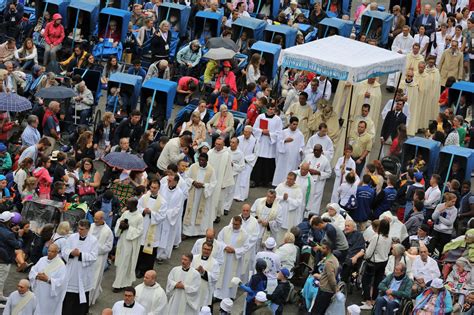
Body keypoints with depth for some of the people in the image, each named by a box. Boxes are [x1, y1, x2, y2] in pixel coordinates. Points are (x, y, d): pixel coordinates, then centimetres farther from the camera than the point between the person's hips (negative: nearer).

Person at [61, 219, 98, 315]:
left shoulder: (93, 240, -6)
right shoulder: (72, 237, 2)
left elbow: (93, 257, -13)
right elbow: (64, 251, 0)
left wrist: (80, 254, -21)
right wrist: (71, 253, -20)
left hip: (84, 273, -1)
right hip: (71, 272, 1)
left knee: (82, 296, 9)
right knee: (68, 296, 3)